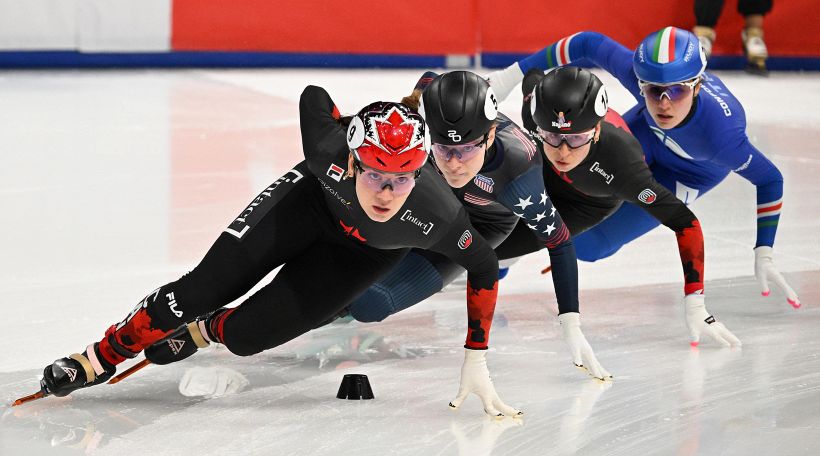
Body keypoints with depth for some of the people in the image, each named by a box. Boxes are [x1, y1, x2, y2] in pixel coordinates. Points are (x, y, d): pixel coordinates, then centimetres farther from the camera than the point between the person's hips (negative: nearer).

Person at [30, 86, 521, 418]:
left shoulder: (434, 213, -41)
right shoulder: (330, 152, -39)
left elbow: (484, 265, -22)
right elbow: (313, 96, -17)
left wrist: (476, 359, -22)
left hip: (365, 251, 0)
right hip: (315, 198, 0)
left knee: (246, 333, -11)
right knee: (204, 287, -11)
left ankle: (202, 331, 26)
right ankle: (102, 357, 10)